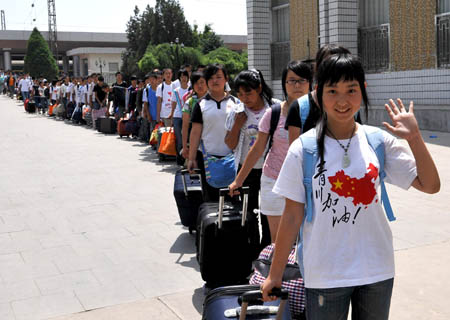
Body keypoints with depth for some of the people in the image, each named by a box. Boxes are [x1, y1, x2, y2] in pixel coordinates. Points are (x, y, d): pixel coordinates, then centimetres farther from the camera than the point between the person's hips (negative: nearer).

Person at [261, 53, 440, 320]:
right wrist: (275, 274, -3)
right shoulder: (303, 149, -10)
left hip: (377, 270, 3)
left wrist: (414, 137, -15)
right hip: (325, 275, -2)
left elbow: (430, 185, -4)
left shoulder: (379, 141, -3)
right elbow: (292, 216, -6)